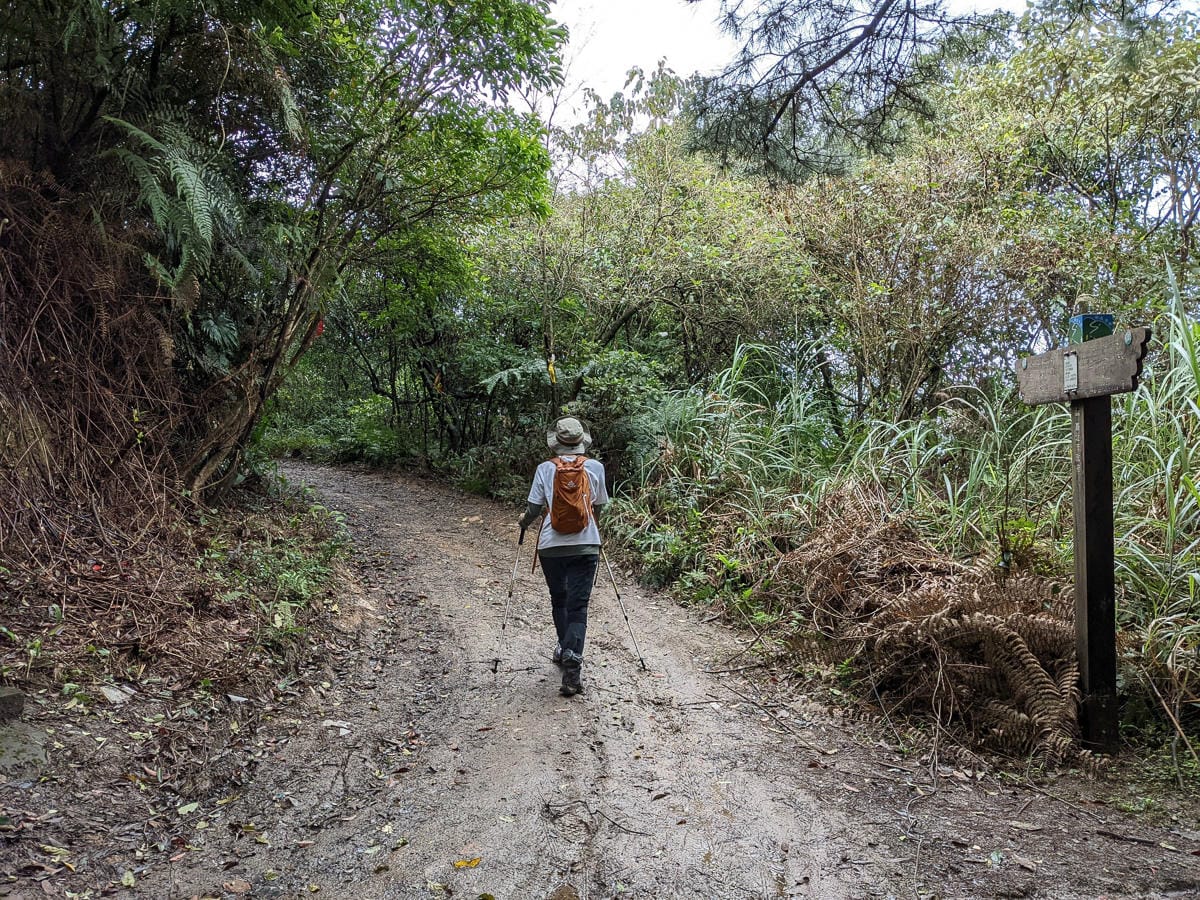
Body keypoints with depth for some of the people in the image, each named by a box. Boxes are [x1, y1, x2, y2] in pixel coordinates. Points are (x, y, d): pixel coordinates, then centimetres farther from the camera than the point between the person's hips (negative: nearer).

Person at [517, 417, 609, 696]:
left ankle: (565, 650, 33)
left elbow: (534, 509, 1)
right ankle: (572, 662, -16)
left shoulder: (545, 469, 1)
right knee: (578, 606, -1)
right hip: (585, 545, -1)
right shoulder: (595, 467, 4)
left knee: (559, 600, 22)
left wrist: (524, 522, 23)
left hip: (551, 545, 1)